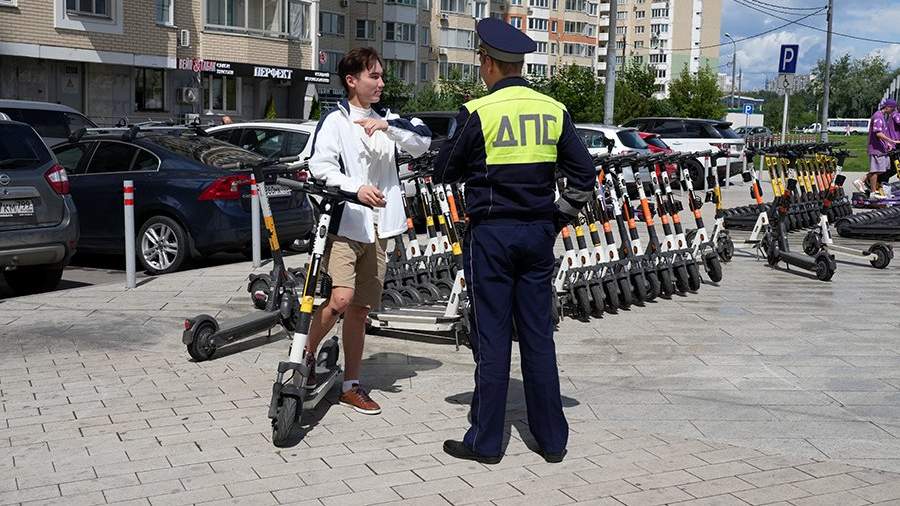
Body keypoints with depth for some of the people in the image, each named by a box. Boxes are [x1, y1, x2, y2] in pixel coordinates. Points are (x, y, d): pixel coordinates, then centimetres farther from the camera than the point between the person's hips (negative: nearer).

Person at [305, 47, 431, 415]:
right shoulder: (335, 121, -2)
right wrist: (356, 189, -28)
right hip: (343, 225, -5)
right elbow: (320, 167, -14)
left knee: (359, 309, 10)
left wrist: (389, 126, -14)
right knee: (340, 299, -21)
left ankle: (351, 385, 19)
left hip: (375, 230, 6)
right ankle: (306, 354, 5)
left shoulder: (385, 119, 15)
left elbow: (423, 141, 1)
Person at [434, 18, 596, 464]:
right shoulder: (554, 111, 4)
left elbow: (445, 171, -1)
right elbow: (583, 175, 5)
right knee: (538, 336, 11)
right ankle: (552, 439, 18)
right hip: (538, 234, 4)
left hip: (491, 234, -4)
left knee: (492, 338, 2)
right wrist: (559, 218, 12)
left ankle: (486, 441, 9)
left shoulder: (477, 113, -10)